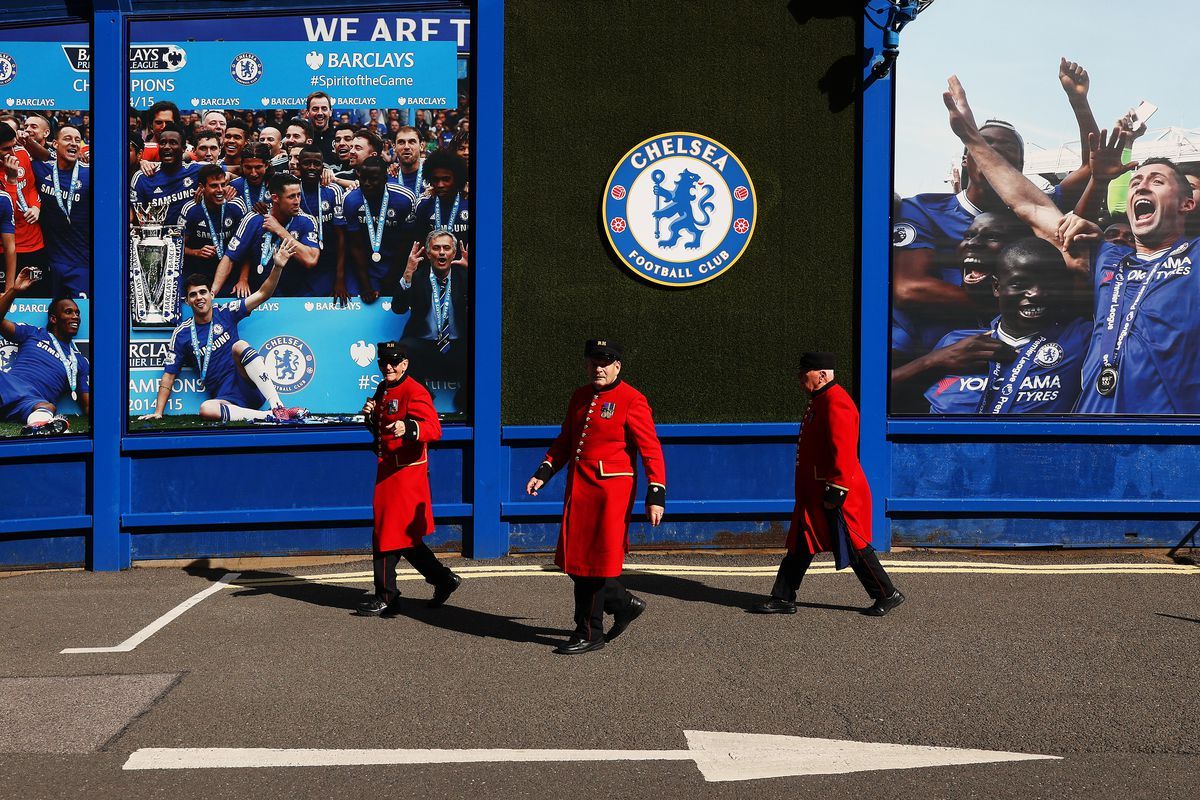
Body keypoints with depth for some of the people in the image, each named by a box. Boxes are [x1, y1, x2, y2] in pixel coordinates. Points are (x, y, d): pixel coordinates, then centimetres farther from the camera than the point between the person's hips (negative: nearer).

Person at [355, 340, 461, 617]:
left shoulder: (414, 392, -15)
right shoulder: (383, 390, 14)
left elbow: (434, 429, -27)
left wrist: (408, 428, -45)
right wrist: (371, 416, 2)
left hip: (405, 472, -10)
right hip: (388, 470, 10)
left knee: (389, 534, -5)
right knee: (405, 537, 14)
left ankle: (386, 599, 3)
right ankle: (444, 579, 24)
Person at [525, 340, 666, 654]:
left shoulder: (632, 401, -9)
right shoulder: (580, 397, 13)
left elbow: (652, 451, -11)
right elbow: (565, 441, 20)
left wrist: (656, 496, -17)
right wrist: (543, 473, 8)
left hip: (611, 490, -7)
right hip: (578, 488, 7)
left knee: (594, 562, -3)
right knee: (574, 560, 9)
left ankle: (589, 634, 9)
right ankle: (625, 604, 28)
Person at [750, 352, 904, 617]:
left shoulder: (836, 404, -19)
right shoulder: (820, 401, 14)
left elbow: (843, 452, -25)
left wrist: (835, 493, -24)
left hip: (836, 495, -10)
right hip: (814, 494, 10)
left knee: (853, 547, -1)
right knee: (800, 545, 11)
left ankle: (888, 595, 12)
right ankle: (783, 600, 16)